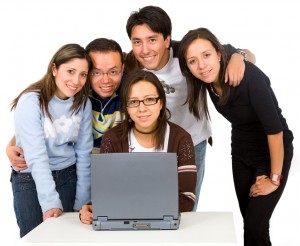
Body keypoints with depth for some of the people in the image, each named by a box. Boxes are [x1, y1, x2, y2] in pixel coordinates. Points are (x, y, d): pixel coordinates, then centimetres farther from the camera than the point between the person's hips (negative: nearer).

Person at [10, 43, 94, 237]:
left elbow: (84, 154, -1)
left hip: (68, 177, 4)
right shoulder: (31, 101, -18)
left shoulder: (83, 103, -3)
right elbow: (36, 157, -23)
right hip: (30, 179, -3)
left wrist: (82, 201, -3)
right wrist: (50, 202, -28)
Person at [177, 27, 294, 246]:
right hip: (241, 153, 6)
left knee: (255, 226, -9)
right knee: (249, 221, 13)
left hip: (273, 153, -6)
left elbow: (275, 128, -28)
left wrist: (274, 178, -20)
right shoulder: (209, 79, -12)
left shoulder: (249, 76, -31)